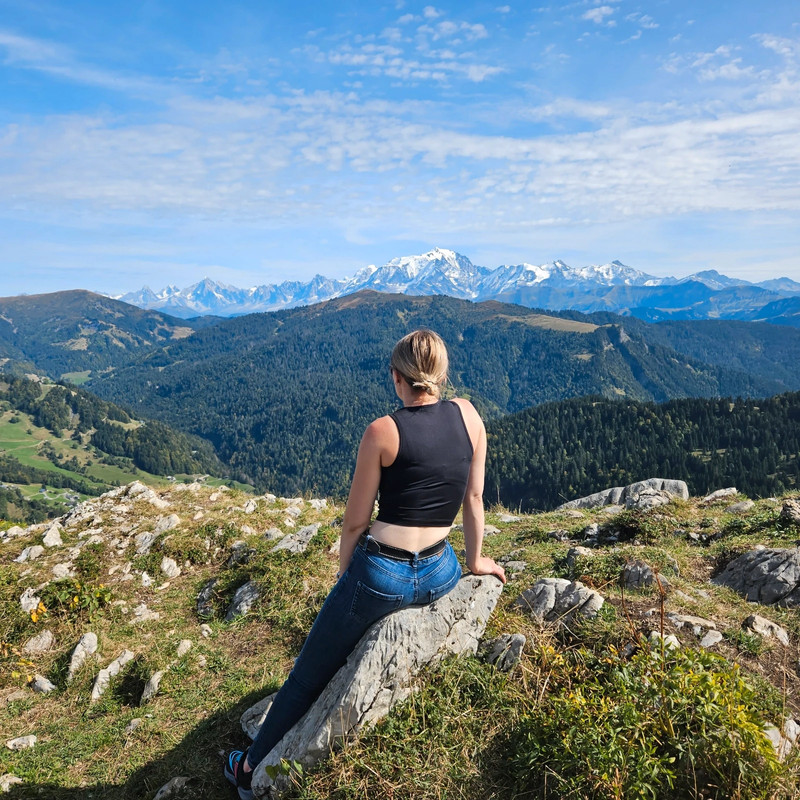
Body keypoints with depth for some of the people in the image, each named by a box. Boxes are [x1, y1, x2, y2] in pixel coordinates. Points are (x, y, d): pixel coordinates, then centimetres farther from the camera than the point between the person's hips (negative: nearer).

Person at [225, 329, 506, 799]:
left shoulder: (382, 432, -14)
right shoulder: (468, 415, -4)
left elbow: (356, 522, -7)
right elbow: (475, 499, 5)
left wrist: (346, 571, 10)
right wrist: (475, 560, 19)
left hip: (381, 575, -5)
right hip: (442, 576, 5)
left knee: (310, 673, 17)